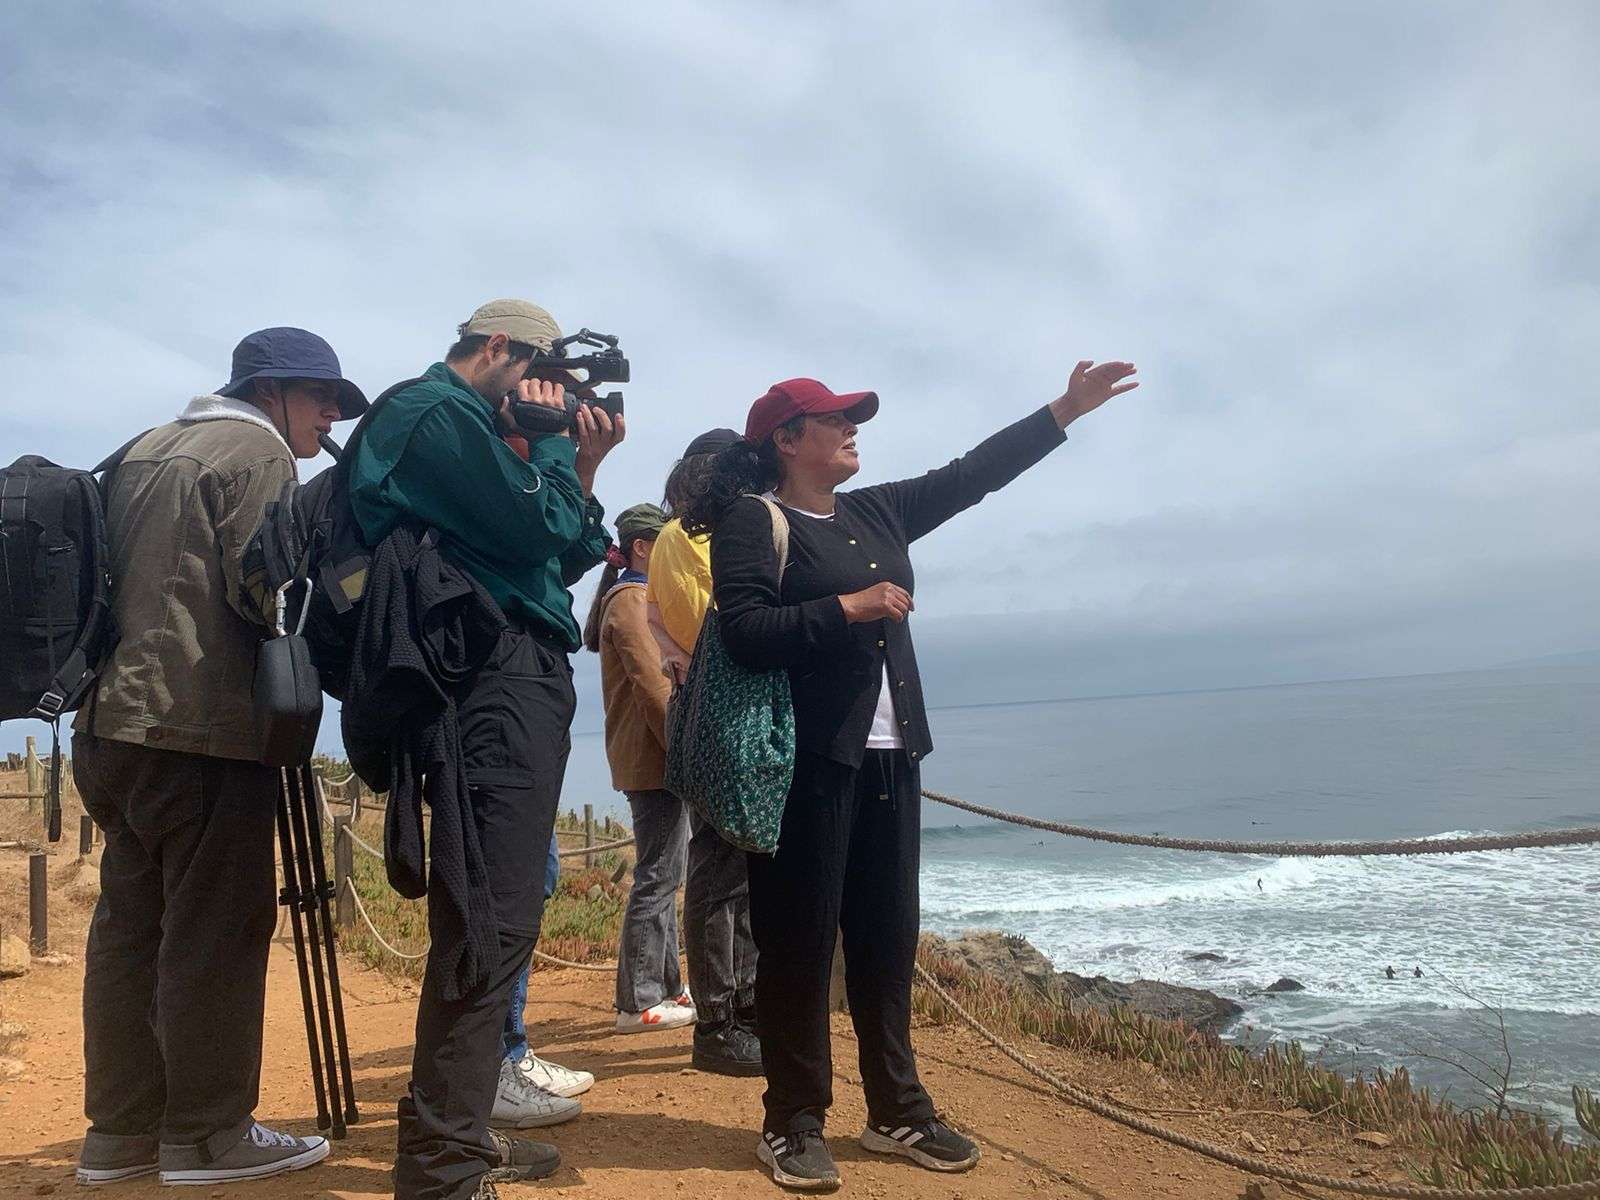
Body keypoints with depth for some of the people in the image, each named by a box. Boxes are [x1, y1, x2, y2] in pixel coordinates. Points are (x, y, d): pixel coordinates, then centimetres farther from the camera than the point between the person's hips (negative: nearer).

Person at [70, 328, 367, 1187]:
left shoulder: (146, 450, 20)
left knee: (129, 923, 11)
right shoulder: (256, 452, -6)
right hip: (204, 728, -9)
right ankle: (207, 1135, 4)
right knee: (215, 931, -3)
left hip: (113, 721, 9)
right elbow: (266, 592, -15)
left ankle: (120, 1132, 18)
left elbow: (123, 579, 21)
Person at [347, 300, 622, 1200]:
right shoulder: (437, 410, -5)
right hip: (498, 678, -11)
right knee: (497, 918, -12)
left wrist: (584, 465, 12)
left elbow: (563, 557, 22)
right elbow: (536, 528, -15)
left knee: (494, 911, 15)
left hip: (519, 680, 11)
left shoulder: (464, 421, 25)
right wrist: (550, 439, 0)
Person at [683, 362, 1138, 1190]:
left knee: (888, 935, 11)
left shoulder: (877, 513, 16)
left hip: (889, 755, 7)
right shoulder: (751, 522, -4)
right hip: (805, 759, -7)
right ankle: (792, 1124, 12)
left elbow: (971, 475, 21)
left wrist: (1066, 410, 22)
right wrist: (849, 608, -17)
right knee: (800, 940, -1)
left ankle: (897, 1112, 22)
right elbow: (745, 634, -16)